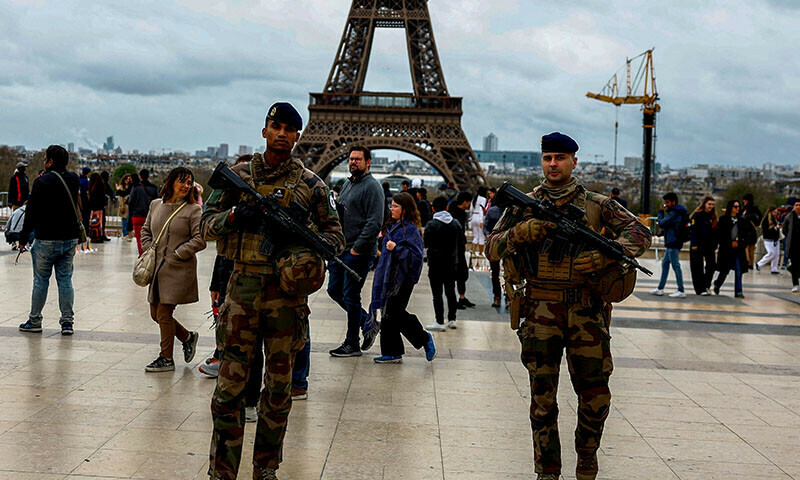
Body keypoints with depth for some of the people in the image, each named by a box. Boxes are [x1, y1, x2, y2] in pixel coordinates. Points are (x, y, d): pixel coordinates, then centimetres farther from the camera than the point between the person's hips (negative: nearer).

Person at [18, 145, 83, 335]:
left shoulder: (42, 182, -11)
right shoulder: (74, 180, 4)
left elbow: (32, 213, -10)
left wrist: (23, 237, 0)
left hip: (47, 240, -4)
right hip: (71, 238, 4)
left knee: (41, 280, 6)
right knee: (65, 280, 8)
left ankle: (35, 321, 13)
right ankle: (67, 321, 5)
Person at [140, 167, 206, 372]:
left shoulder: (193, 210, -6)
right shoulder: (156, 205, 10)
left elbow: (200, 239, -12)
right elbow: (146, 230, 22)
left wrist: (177, 254, -13)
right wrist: (149, 249, 6)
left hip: (179, 270, -6)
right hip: (158, 269, 6)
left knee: (164, 314, -4)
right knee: (156, 314, 11)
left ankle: (166, 358, 10)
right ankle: (187, 337, 34)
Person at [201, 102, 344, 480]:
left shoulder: (311, 184, 5)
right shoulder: (238, 176, 6)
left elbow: (335, 235, 9)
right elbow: (206, 223, 9)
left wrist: (311, 245, -13)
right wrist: (235, 215, -11)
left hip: (288, 291, 1)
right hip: (243, 288, 0)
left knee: (279, 385, 8)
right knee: (231, 383, -1)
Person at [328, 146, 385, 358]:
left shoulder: (372, 187, -11)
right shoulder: (347, 185, 17)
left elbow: (375, 222, -18)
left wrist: (357, 247, -19)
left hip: (359, 252, -9)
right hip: (342, 248, 9)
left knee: (350, 296, -4)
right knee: (334, 290, 12)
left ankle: (352, 344, 7)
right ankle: (367, 322, 25)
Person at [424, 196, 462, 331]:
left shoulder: (431, 225, -13)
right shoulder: (456, 223, 2)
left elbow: (425, 244, -8)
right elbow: (461, 244, 8)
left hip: (436, 263, -5)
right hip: (452, 263, 5)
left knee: (437, 293, -2)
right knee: (451, 292, 15)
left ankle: (439, 322, -4)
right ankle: (452, 319, 20)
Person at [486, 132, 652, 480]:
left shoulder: (597, 205, 6)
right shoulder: (526, 205, 8)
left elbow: (640, 233, 0)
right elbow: (492, 248, 5)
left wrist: (605, 256, -17)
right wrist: (520, 233, -14)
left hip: (586, 311, 0)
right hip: (541, 311, 0)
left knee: (596, 398, 0)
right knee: (542, 399, 1)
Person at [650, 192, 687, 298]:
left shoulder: (674, 213, -16)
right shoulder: (677, 212, 17)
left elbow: (661, 223, -17)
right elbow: (665, 224, 17)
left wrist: (660, 212, -4)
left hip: (673, 244, -11)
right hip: (671, 243, 11)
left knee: (676, 266, -8)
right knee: (665, 264, 14)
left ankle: (681, 291, -6)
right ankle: (660, 288, 19)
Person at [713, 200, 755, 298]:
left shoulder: (742, 220, 9)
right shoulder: (723, 220, -1)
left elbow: (752, 232, 14)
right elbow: (720, 235, -6)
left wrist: (744, 241, 0)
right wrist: (731, 243, -11)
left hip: (738, 249, 3)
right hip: (726, 249, -3)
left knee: (739, 270, -4)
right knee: (725, 270, 3)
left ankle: (738, 291, -3)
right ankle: (717, 285, 31)